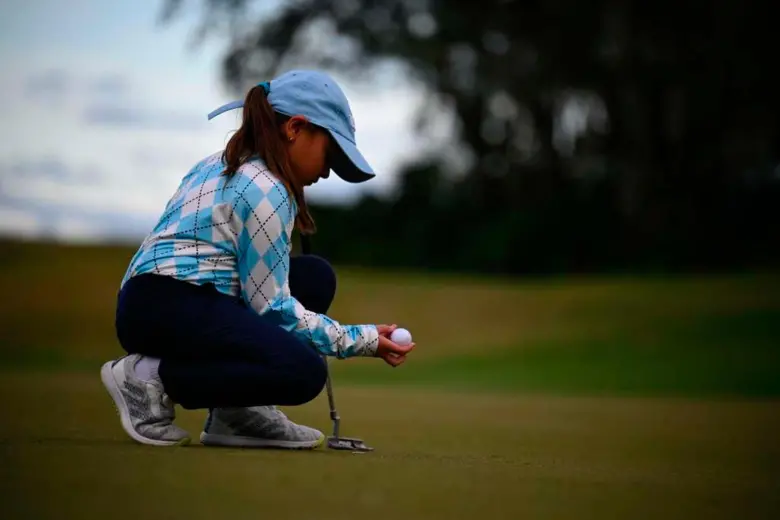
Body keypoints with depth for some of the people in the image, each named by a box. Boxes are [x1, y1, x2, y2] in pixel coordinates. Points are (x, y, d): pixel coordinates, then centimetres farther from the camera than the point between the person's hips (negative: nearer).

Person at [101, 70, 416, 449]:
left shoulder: (221, 166, 20)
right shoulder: (266, 190, -10)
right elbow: (272, 306, -11)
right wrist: (362, 340, -7)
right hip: (168, 308, -11)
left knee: (315, 277, 13)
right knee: (303, 372, -25)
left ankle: (237, 412, 6)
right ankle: (151, 376, -13)